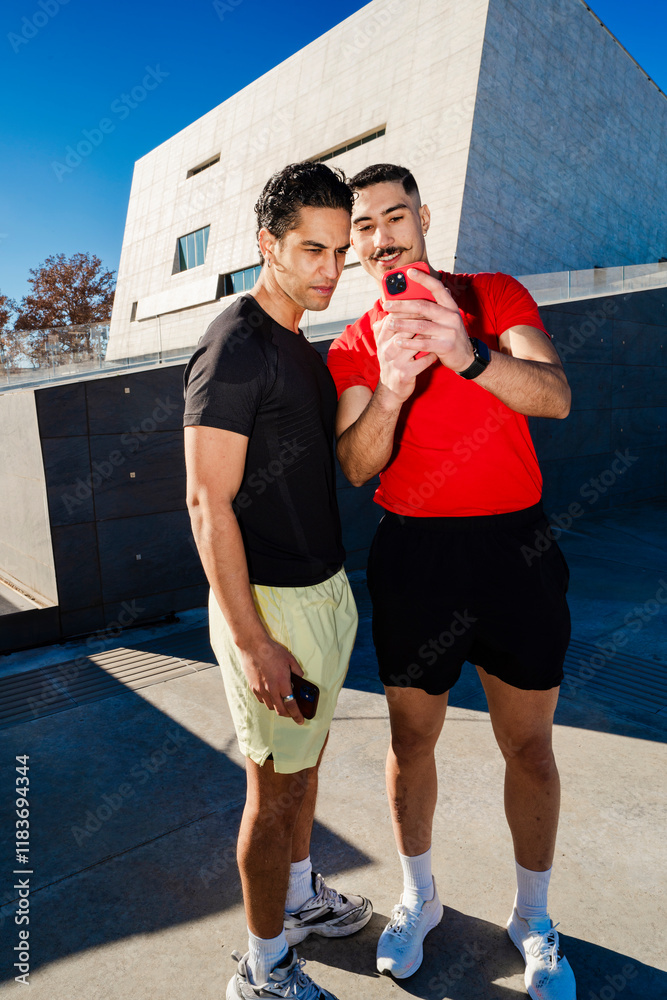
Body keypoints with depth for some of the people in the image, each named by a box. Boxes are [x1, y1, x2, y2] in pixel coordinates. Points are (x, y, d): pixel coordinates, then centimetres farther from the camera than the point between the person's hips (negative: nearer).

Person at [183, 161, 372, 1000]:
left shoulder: (298, 344, 12)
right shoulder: (233, 348, -17)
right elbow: (208, 506, -21)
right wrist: (255, 644, -21)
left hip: (325, 588, 9)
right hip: (272, 606, -9)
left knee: (304, 758, 23)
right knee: (275, 787, 8)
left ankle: (300, 895, 48)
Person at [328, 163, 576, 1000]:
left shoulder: (497, 296, 3)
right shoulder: (353, 346, 5)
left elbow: (556, 397, -14)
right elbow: (357, 468, -7)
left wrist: (468, 355, -33)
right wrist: (390, 389, -27)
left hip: (515, 545, 0)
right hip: (413, 554, 1)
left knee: (529, 745, 11)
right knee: (411, 739, 13)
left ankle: (533, 917, 38)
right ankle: (417, 897, 41)